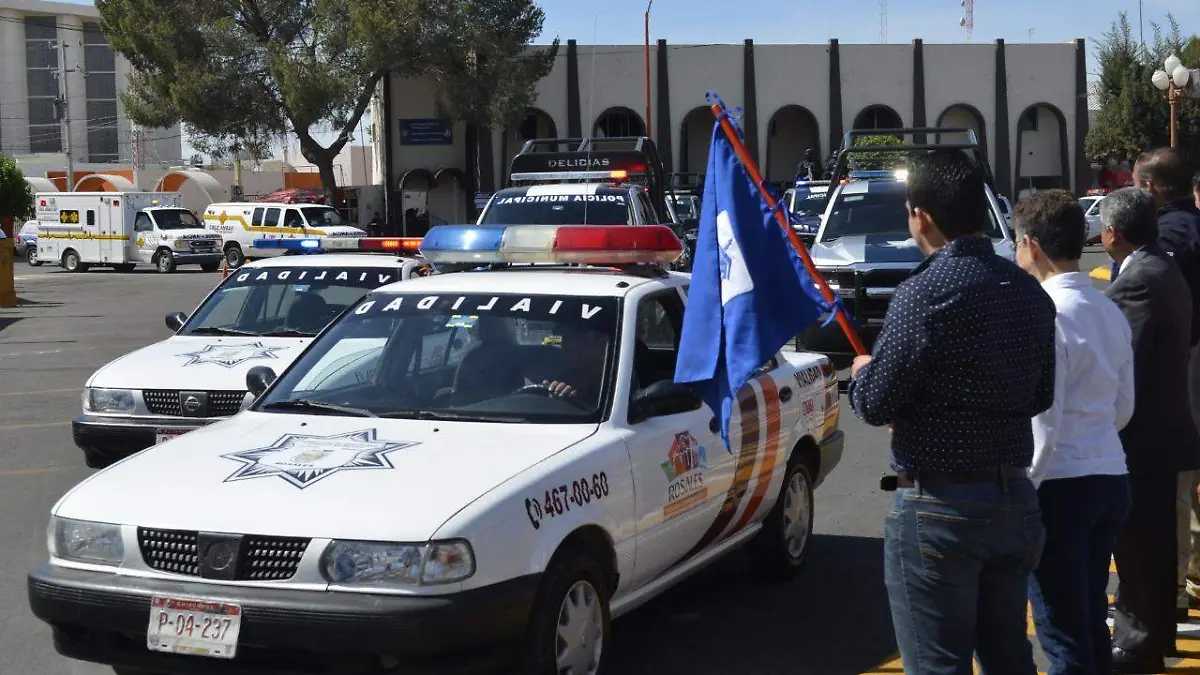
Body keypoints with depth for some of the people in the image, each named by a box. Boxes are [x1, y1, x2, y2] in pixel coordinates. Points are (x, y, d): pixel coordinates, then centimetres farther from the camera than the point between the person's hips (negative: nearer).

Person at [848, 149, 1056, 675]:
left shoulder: (925, 294, -18)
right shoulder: (1028, 291, 5)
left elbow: (874, 405, -14)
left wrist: (861, 373, 7)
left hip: (939, 507, -7)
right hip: (1015, 498, 7)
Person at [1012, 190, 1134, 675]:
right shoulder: (1109, 311, 10)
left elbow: (1042, 417, -17)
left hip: (1060, 485, -8)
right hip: (1110, 478, 8)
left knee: (1063, 636, 0)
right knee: (1092, 622, 18)